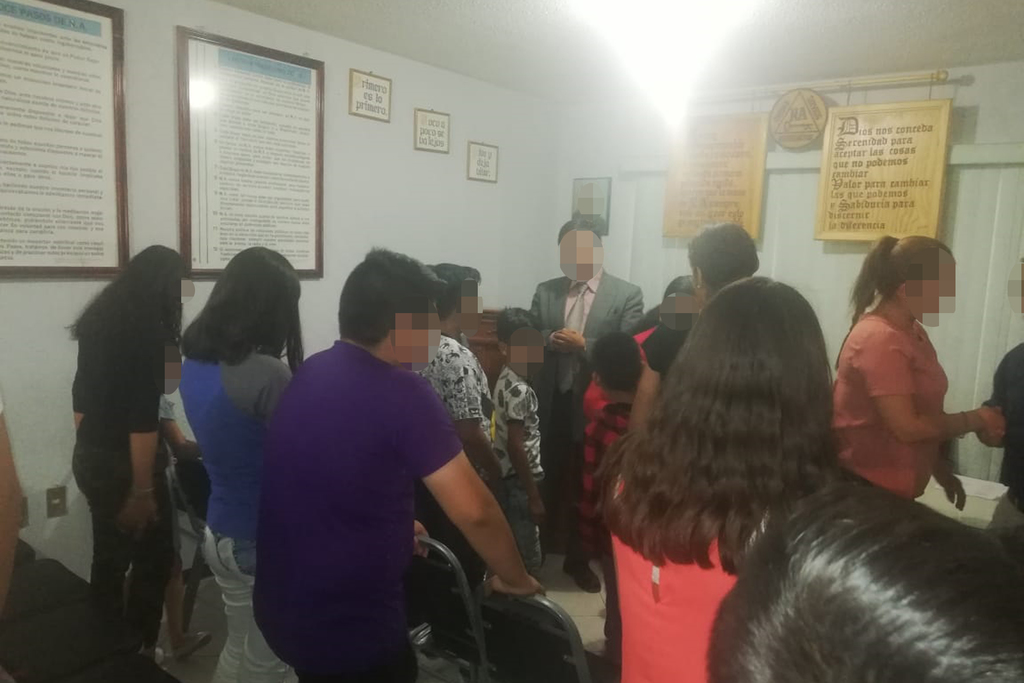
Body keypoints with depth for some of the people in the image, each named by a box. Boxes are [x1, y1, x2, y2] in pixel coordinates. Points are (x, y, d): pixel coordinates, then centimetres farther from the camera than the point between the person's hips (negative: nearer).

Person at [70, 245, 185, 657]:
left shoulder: (98, 319, 7)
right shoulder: (147, 328, -19)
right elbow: (142, 417, -23)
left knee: (109, 559, 18)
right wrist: (143, 489, -19)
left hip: (90, 458, 8)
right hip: (124, 463, -8)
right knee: (154, 559, 7)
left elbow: (84, 395, 16)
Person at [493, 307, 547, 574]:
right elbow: (516, 447, -24)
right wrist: (534, 497, -20)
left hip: (509, 478, 10)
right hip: (519, 482, -10)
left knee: (516, 551, 21)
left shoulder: (509, 379, 6)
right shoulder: (519, 390, -23)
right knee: (527, 558, 2)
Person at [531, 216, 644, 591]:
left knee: (588, 486, 12)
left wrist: (583, 345, -19)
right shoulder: (545, 292, 9)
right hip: (550, 404, 2)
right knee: (548, 480, 9)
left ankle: (579, 557, 31)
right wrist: (549, 340, -14)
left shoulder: (627, 295, -3)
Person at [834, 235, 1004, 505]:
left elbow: (923, 408, 13)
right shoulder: (880, 340, -22)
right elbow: (908, 427, -24)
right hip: (867, 490, -9)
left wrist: (941, 469, 13)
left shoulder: (912, 331, 8)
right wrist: (976, 420, -11)